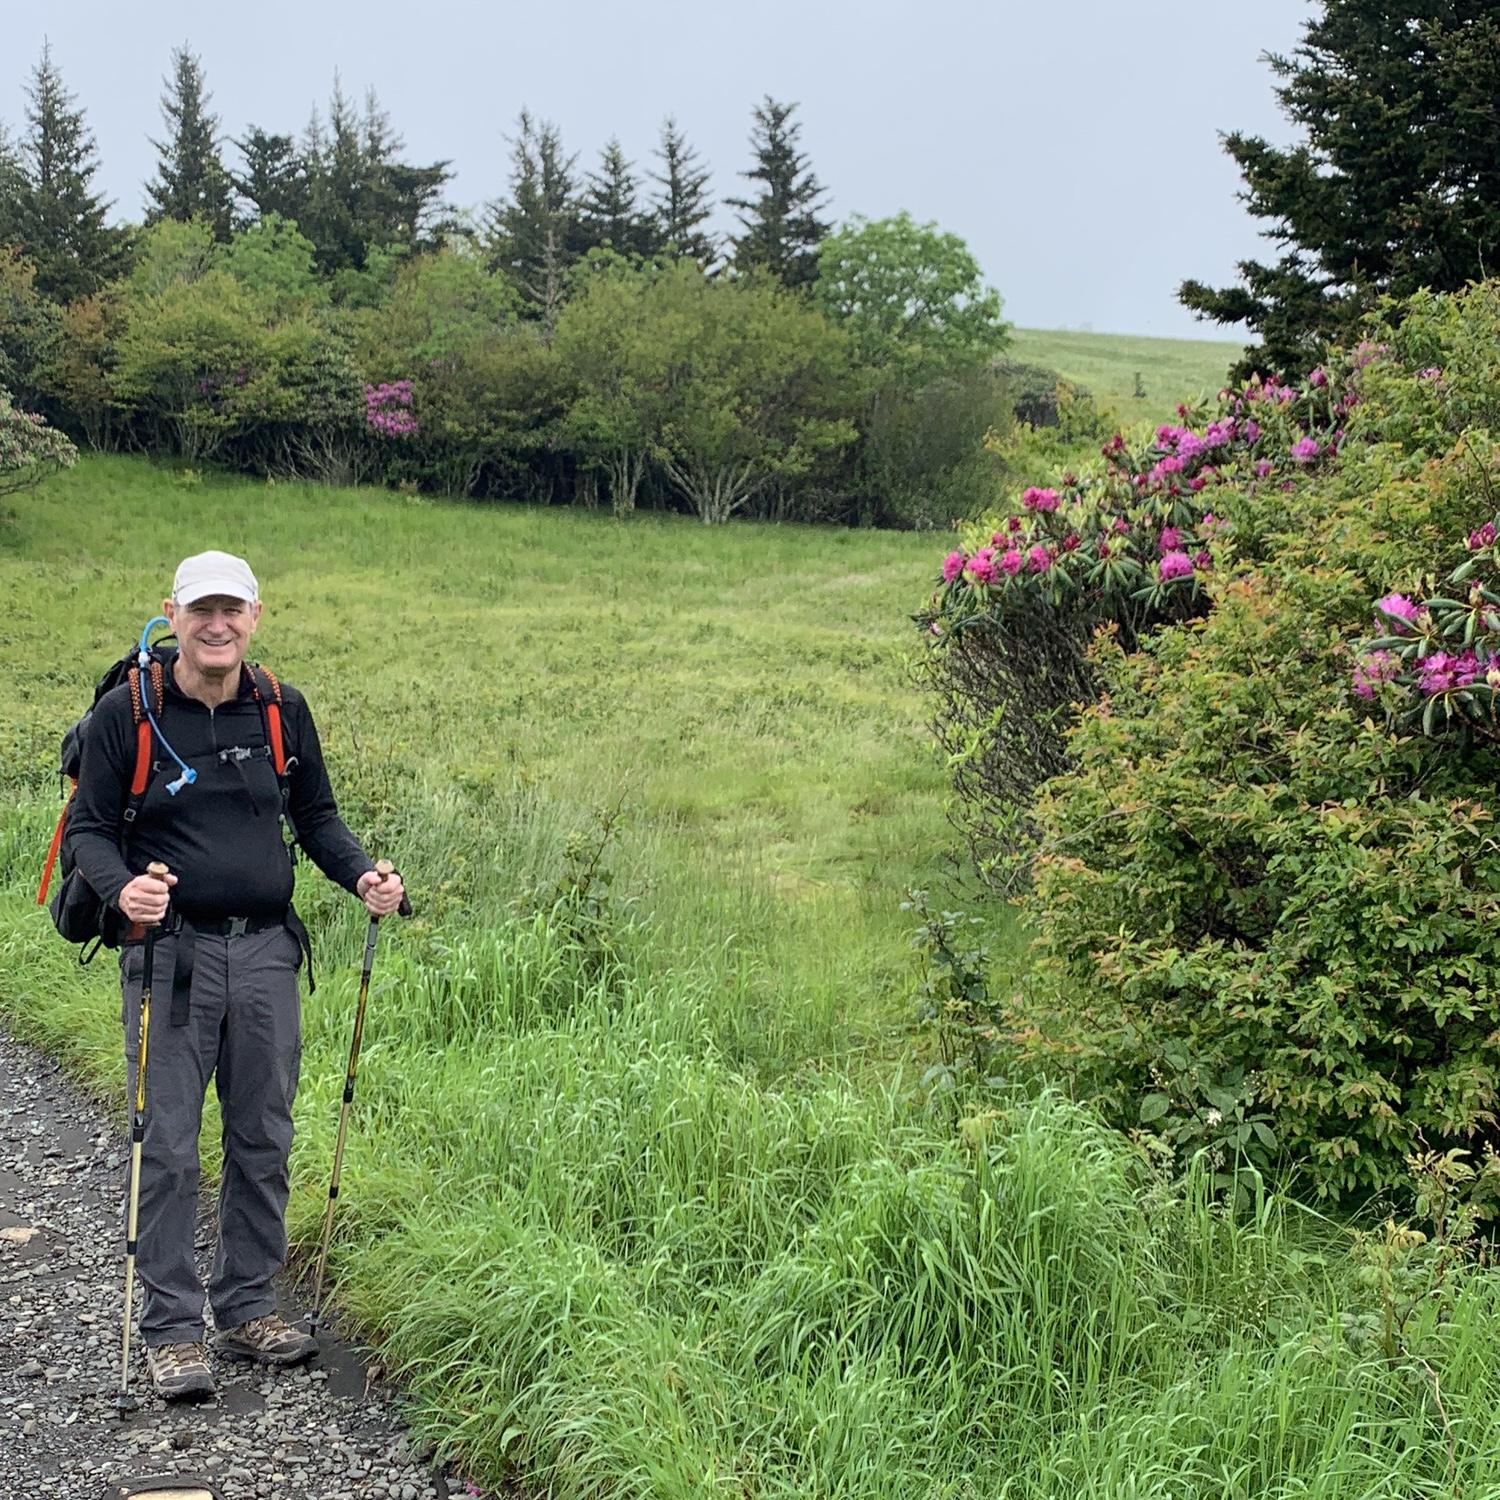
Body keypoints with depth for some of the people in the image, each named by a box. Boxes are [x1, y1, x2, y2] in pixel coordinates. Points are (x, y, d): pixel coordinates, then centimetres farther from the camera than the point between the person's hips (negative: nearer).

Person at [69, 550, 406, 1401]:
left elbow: (315, 815, 16)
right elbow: (91, 826, -2)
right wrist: (120, 889, -22)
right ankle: (172, 1330, 9)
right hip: (169, 952, -3)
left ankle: (250, 1308, 24)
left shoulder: (283, 710, 7)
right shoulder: (127, 712, -4)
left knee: (264, 1139, 10)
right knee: (169, 1146, -2)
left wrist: (362, 874, -3)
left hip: (266, 950, 4)